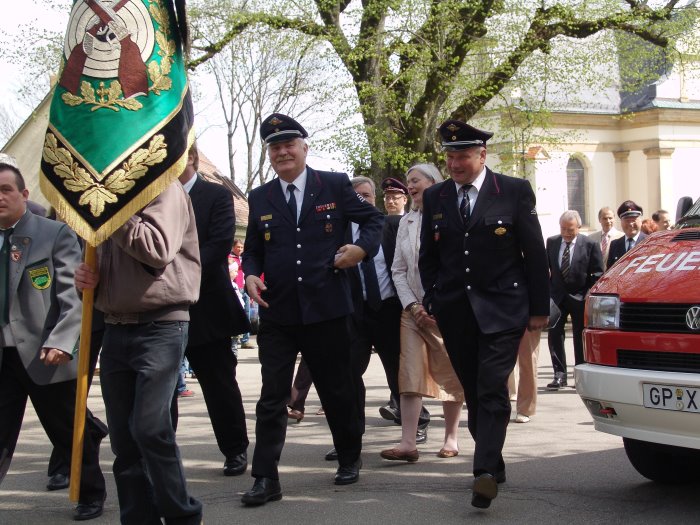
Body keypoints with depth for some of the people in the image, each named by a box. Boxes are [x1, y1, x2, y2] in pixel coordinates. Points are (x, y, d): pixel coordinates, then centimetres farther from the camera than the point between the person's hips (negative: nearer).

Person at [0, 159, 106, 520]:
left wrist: (61, 341, -21)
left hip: (44, 354, -3)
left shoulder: (55, 234, -3)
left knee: (70, 434, 10)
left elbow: (73, 296, -9)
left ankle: (91, 495, 30)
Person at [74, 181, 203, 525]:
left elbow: (159, 249, -21)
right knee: (124, 439, 6)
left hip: (160, 326, -7)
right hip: (115, 329, 7)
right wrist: (88, 277, 4)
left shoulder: (162, 186, -5)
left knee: (150, 428, -13)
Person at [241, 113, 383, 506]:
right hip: (277, 313, 2)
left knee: (338, 389, 12)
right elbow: (253, 249, 14)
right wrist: (252, 275, -7)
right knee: (272, 396, -1)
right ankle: (266, 478, 3)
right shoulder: (260, 198, 8)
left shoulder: (335, 185, 1)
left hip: (326, 309, -1)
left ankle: (350, 458, 33)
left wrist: (363, 247, -12)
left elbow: (374, 219, 8)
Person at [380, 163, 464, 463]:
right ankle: (408, 443, -10)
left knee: (450, 375, 4)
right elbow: (398, 269, 11)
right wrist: (412, 305, -2)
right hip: (413, 309, 4)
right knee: (410, 374, -6)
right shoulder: (406, 222, 13)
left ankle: (451, 439, 15)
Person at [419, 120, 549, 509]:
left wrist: (539, 308, -1)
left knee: (492, 389, -13)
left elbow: (535, 253, 0)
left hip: (501, 309, -4)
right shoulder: (435, 197, 8)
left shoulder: (515, 192, -2)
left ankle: (486, 472, -17)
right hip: (455, 312, 4)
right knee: (473, 391, 8)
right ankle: (493, 466, 17)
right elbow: (428, 257, 15)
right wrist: (433, 302, 7)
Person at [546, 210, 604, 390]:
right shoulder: (552, 242, 3)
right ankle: (559, 375, 6)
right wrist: (549, 290, 2)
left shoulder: (590, 245, -8)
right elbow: (546, 267, 10)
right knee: (554, 335, -1)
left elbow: (598, 273, -5)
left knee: (580, 338, 4)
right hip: (557, 297, 3)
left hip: (580, 297, -3)